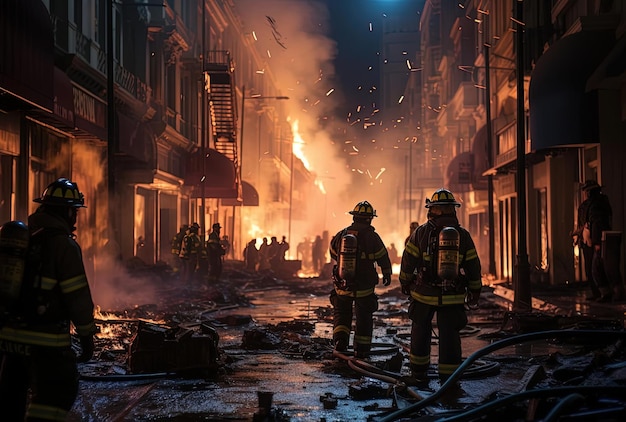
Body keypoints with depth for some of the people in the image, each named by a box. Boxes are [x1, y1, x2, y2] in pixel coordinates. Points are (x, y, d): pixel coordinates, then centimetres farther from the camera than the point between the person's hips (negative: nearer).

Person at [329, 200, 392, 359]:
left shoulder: (341, 235, -2)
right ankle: (361, 351, 18)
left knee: (341, 313, 20)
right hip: (364, 288, -2)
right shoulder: (372, 237, -12)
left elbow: (333, 252, 15)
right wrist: (387, 274, 17)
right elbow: (383, 258, -1)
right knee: (364, 318, 13)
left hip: (342, 286, 2)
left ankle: (340, 340, 1)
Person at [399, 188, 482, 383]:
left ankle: (419, 372, 26)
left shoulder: (421, 232, -5)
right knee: (449, 335, 5)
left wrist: (405, 283, 15)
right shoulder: (463, 235, 0)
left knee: (421, 332, 16)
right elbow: (474, 267, 4)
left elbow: (408, 261, 0)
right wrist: (474, 293, 14)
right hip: (453, 298, 1)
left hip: (424, 294, 0)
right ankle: (449, 379, 5)